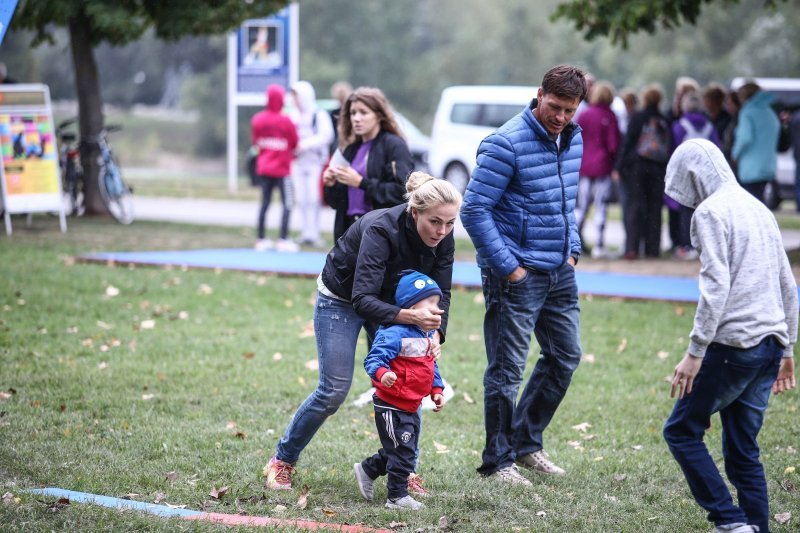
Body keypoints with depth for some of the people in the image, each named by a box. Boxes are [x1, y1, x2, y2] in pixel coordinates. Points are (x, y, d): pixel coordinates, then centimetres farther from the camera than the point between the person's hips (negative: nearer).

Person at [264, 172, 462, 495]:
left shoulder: (443, 238, -21)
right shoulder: (380, 229, -39)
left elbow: (440, 293, -12)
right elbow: (363, 299, -43)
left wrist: (436, 333, -30)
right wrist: (408, 316, -57)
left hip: (389, 301, 5)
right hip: (340, 300, -5)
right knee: (334, 390, -7)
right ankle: (283, 460, 12)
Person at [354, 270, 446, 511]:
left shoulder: (427, 337, 9)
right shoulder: (395, 334, -21)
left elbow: (432, 367, 21)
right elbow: (373, 359, -26)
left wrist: (437, 390, 9)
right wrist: (382, 374, -46)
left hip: (411, 407, 9)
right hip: (391, 407, -9)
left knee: (401, 451, 19)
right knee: (402, 452, -4)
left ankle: (367, 469, 37)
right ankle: (397, 497, 7)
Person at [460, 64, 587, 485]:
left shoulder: (573, 140, 8)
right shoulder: (506, 144, -17)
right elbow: (474, 210, -17)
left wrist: (572, 249, 13)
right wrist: (507, 267, -17)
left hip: (559, 273, 8)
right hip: (517, 274, -8)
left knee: (564, 357, 14)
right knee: (507, 368, -3)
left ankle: (526, 442, 28)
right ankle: (498, 460, 8)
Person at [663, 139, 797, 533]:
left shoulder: (711, 211, -7)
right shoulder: (759, 209, 18)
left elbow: (715, 286, -17)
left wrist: (695, 352, -15)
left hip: (733, 344, -8)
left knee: (682, 430, 3)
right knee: (743, 449, 11)